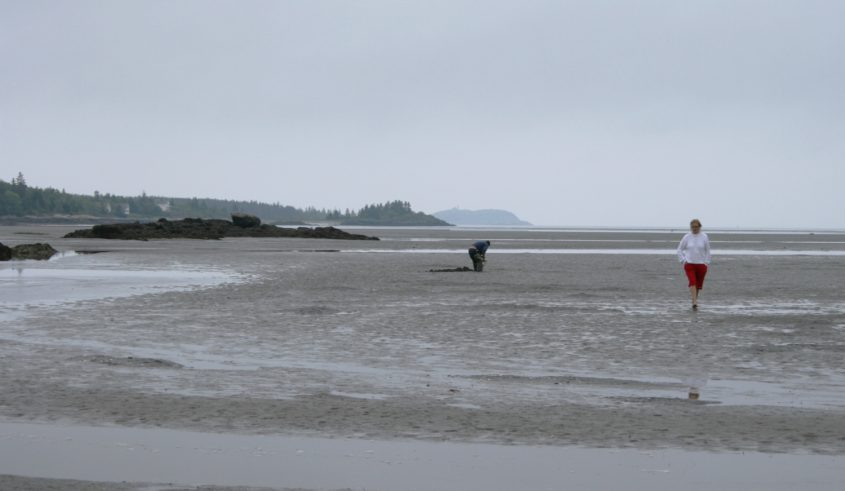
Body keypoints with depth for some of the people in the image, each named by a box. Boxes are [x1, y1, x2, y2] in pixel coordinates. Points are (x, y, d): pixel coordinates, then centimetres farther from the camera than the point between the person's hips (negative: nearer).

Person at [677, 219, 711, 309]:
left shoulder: (704, 237, 1)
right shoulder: (687, 237, 1)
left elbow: (707, 251, 8)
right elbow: (680, 249, 10)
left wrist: (706, 263, 2)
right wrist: (683, 260, 1)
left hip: (701, 264, 1)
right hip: (689, 264, -1)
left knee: (699, 284, 7)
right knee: (692, 282, -17)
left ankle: (695, 300, 27)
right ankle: (694, 303, -23)